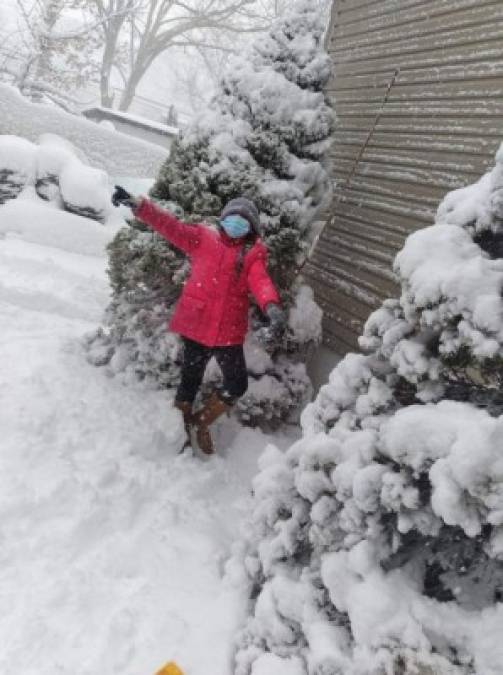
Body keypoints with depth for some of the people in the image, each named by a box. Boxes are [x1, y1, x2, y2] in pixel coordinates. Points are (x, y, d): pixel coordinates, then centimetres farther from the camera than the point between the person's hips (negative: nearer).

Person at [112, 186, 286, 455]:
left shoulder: (254, 253, 1)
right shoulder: (203, 238, 5)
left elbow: (261, 281, -17)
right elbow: (170, 226, -3)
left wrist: (272, 306, -37)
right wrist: (138, 205, -16)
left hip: (229, 331, 1)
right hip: (196, 324, -1)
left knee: (238, 384, 5)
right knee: (191, 378, 12)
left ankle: (201, 422, 28)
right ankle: (181, 424, 35)